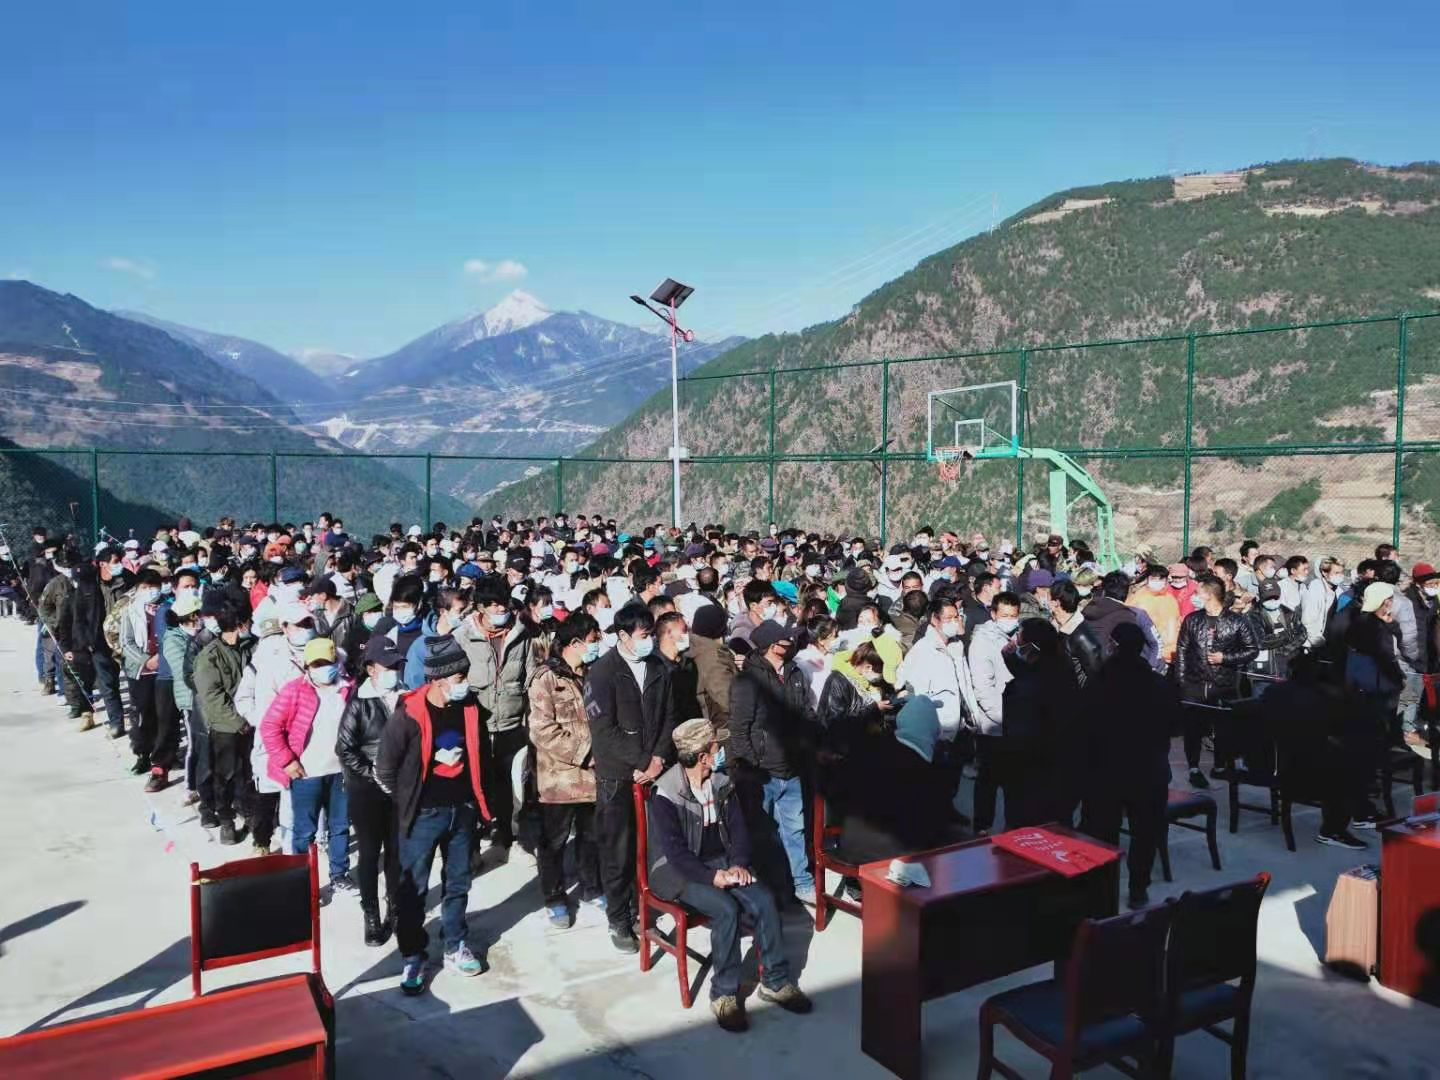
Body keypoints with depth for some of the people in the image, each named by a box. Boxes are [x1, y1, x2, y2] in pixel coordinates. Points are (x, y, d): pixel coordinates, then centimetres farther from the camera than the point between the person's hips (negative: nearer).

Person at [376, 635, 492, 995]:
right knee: (413, 888, 6)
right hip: (423, 814, -4)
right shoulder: (409, 713, -20)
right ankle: (412, 958, 20)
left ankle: (455, 948, 31)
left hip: (463, 810, 4)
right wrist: (405, 800, 4)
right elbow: (385, 767, -9)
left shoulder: (470, 706, -5)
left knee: (458, 883, 16)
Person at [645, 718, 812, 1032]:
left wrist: (738, 864, -11)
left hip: (722, 862, 6)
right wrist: (713, 877, -27)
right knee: (727, 909, -30)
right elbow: (674, 851, -19)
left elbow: (738, 827, 7)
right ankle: (724, 993, -14)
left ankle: (775, 981, -3)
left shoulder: (721, 782, 5)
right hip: (678, 871, -6)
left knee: (763, 900, -18)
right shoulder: (664, 796, -16)